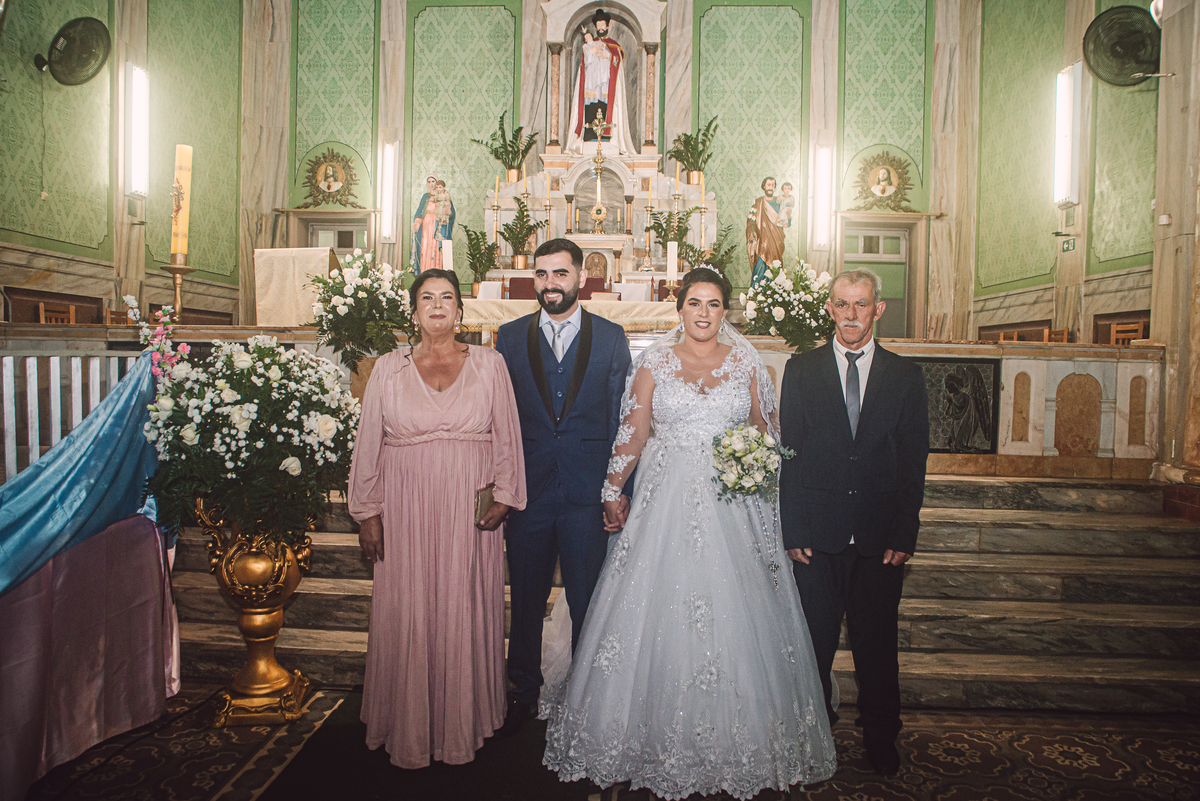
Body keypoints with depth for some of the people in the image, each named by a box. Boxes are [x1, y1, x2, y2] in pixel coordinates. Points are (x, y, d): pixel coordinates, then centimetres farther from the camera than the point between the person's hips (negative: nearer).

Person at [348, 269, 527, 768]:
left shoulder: (489, 364, 5)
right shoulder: (389, 368, 6)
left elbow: (507, 435, 5)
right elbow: (368, 443, 6)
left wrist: (504, 495, -5)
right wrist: (367, 513, 3)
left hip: (470, 508, 0)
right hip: (406, 507, 1)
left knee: (466, 613, 7)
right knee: (406, 614, 5)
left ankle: (462, 726, 24)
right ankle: (408, 732, 23)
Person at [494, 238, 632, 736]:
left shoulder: (611, 338, 3)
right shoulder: (510, 338, 6)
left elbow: (621, 420, 1)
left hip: (588, 494, -1)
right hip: (527, 491, 2)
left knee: (589, 603, 10)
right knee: (525, 600, 14)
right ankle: (524, 693, 33)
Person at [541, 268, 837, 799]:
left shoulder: (746, 362, 7)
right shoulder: (655, 362, 4)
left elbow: (763, 428, 13)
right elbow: (633, 434, 3)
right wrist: (613, 493, 0)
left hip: (733, 501, 1)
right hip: (668, 499, -1)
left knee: (734, 611, 4)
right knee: (660, 609, 2)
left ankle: (733, 739, 22)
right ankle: (658, 731, 20)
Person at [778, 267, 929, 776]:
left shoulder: (905, 376, 6)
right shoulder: (801, 369, 4)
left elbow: (914, 463, 4)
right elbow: (788, 453, 1)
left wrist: (904, 537, -2)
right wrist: (792, 530, -5)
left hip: (880, 537, 1)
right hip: (817, 534, 0)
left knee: (877, 643, 11)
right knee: (815, 639, 9)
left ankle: (880, 738, 30)